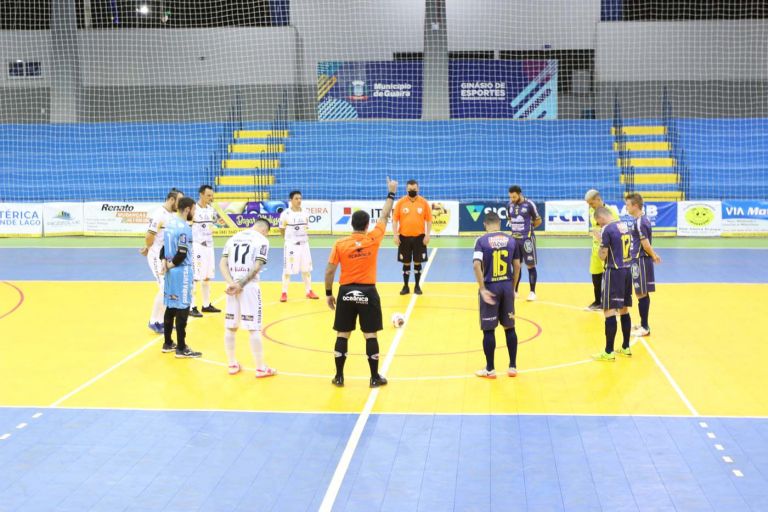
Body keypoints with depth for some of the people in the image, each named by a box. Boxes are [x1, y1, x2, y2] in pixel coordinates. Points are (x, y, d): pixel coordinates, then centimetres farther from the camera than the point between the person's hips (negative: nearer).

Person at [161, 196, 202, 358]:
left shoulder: (170, 224, 10)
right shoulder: (184, 228, -19)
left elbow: (164, 246, 13)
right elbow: (182, 254, -23)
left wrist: (165, 263, 1)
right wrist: (171, 264, -8)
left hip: (171, 271, 9)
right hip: (182, 272, -9)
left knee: (170, 307, 16)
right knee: (182, 309, -3)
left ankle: (168, 344, 24)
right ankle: (181, 348, 1)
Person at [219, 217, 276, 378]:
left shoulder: (234, 237, 14)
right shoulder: (262, 240, 0)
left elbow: (222, 263, 3)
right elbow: (256, 267, -12)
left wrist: (231, 283, -8)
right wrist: (241, 284, -8)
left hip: (232, 287, 5)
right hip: (250, 287, -5)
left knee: (230, 327, 12)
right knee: (253, 329, 0)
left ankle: (232, 365, 21)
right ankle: (261, 368, 5)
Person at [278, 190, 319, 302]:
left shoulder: (304, 213, 4)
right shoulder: (286, 213, -10)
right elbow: (282, 230, 0)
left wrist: (304, 239, 6)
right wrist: (290, 239, 7)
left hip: (304, 244, 5)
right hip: (291, 245, -5)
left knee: (306, 269, 11)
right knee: (287, 269, 0)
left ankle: (308, 291, 22)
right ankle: (284, 293, 9)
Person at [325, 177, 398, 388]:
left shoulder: (340, 244, -5)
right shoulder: (373, 239, -6)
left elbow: (330, 271, -5)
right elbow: (384, 216, 7)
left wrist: (329, 293, 6)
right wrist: (391, 193, 18)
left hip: (346, 292, 1)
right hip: (368, 292, -1)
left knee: (342, 335, 8)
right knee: (370, 335, 5)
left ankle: (339, 377, 13)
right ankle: (375, 377, 11)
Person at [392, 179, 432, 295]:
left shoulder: (424, 202, 0)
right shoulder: (400, 202, -1)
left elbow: (429, 220, 3)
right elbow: (395, 219, 2)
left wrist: (427, 235, -4)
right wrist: (396, 235, -5)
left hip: (419, 237, 0)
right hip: (404, 237, 0)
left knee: (418, 262, 5)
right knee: (406, 263, 6)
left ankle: (417, 286, 16)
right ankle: (405, 286, 15)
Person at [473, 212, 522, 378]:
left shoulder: (482, 240, -6)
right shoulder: (511, 240, 4)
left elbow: (476, 265, -18)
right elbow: (517, 266, 6)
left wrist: (482, 288, -14)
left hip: (490, 287, -3)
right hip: (507, 286, 3)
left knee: (489, 330, 5)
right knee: (509, 327, 13)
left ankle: (490, 369, 11)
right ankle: (513, 367, 18)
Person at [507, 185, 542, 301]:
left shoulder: (529, 204, -12)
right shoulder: (510, 204, 4)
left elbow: (538, 221, -3)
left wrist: (528, 228, 2)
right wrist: (513, 227, 3)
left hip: (527, 239, -5)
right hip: (514, 239, 5)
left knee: (530, 265, 0)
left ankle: (532, 292, 7)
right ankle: (514, 291, 20)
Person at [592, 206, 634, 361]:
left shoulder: (608, 229, -14)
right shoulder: (625, 226, 10)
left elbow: (603, 256, -12)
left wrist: (600, 243, 5)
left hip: (614, 272, -8)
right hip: (627, 270, 8)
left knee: (609, 312, -3)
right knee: (624, 311, 16)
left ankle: (609, 352, -1)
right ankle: (626, 347, 24)